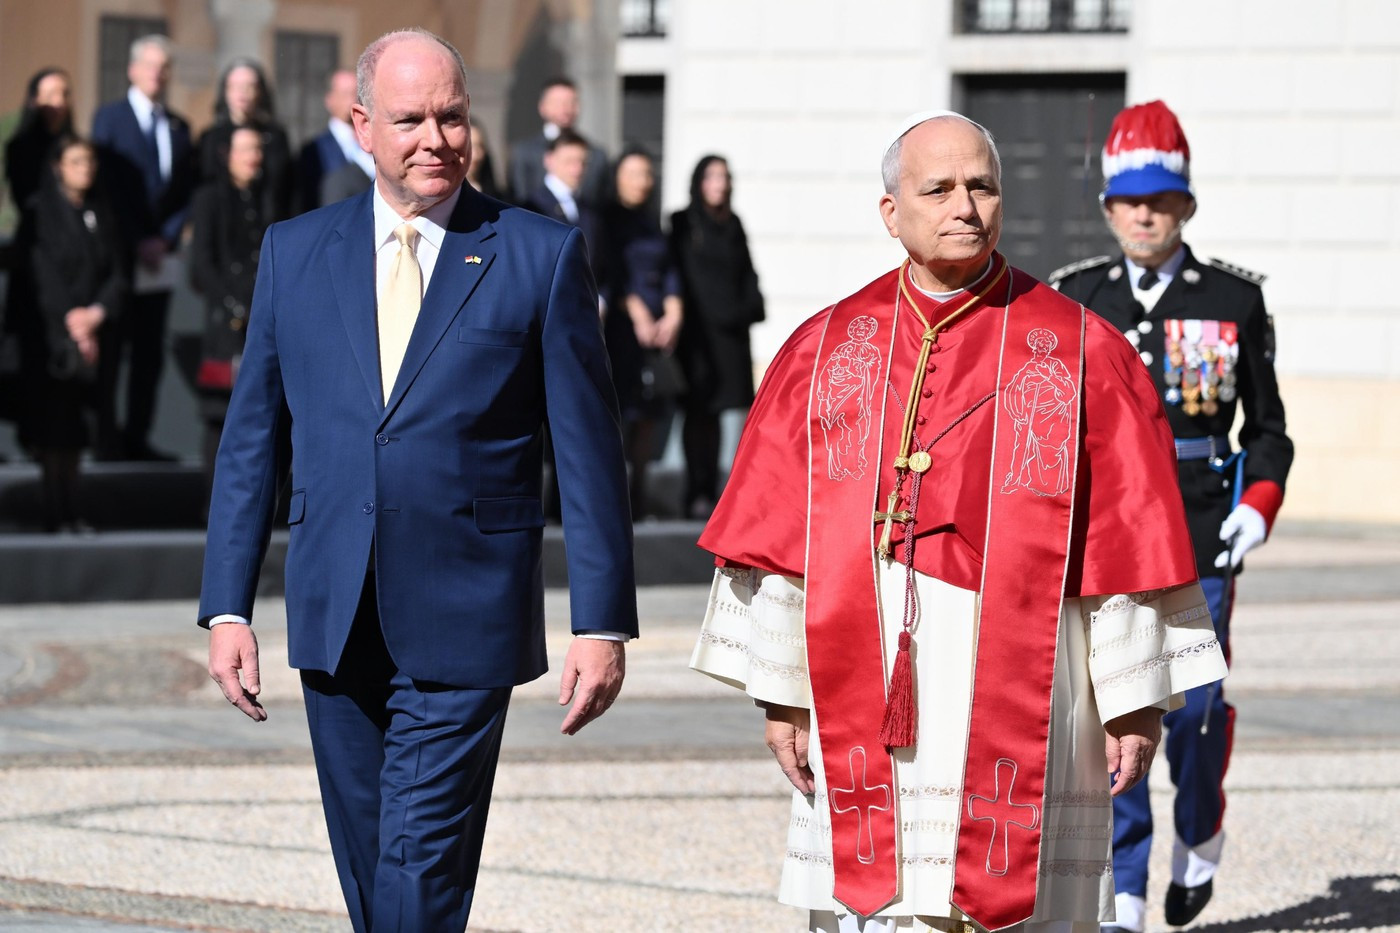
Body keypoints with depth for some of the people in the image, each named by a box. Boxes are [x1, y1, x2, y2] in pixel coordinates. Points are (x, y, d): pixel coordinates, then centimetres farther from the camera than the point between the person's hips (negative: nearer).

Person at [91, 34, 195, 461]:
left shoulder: (178, 126, 14)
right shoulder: (109, 117, 0)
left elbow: (186, 191, 13)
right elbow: (107, 186, -6)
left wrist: (166, 237, -3)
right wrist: (138, 241, -11)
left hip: (158, 255, 5)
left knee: (150, 354, 5)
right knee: (109, 353, -3)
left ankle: (137, 438, 10)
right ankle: (105, 439, -1)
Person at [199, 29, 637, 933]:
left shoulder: (542, 255, -1)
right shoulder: (295, 251, 8)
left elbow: (590, 451, -1)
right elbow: (252, 439, 11)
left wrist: (603, 622, -5)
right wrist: (228, 606, 5)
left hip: (464, 624, -4)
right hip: (335, 620, 4)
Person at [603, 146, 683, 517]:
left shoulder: (651, 222, 17)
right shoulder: (607, 219, -2)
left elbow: (669, 272, 13)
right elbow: (612, 274, -9)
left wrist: (673, 317, -1)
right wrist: (639, 317, -14)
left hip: (658, 329, 6)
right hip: (620, 327, -6)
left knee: (649, 413, 3)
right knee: (617, 409, -11)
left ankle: (638, 495, 5)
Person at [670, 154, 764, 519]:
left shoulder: (733, 225, 14)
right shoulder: (682, 224, 1)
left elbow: (747, 273, 11)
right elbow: (679, 274, -3)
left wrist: (749, 308, -5)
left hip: (731, 331, 4)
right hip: (697, 332, -4)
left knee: (715, 411, 2)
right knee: (699, 410, -6)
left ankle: (708, 492, 3)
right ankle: (697, 496, -6)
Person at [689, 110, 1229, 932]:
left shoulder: (1083, 353, 2)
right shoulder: (826, 350, 8)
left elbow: (1131, 534, 0)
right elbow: (774, 532, 7)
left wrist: (1137, 699, -3)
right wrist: (780, 691, 3)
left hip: (1018, 701, -1)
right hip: (868, 695, 1)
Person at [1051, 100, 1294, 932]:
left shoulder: (1235, 300, 3)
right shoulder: (1073, 300, 6)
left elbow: (1268, 424, 10)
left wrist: (1259, 507, -5)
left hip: (1201, 532, -1)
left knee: (1194, 703, -1)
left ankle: (1201, 835, 30)